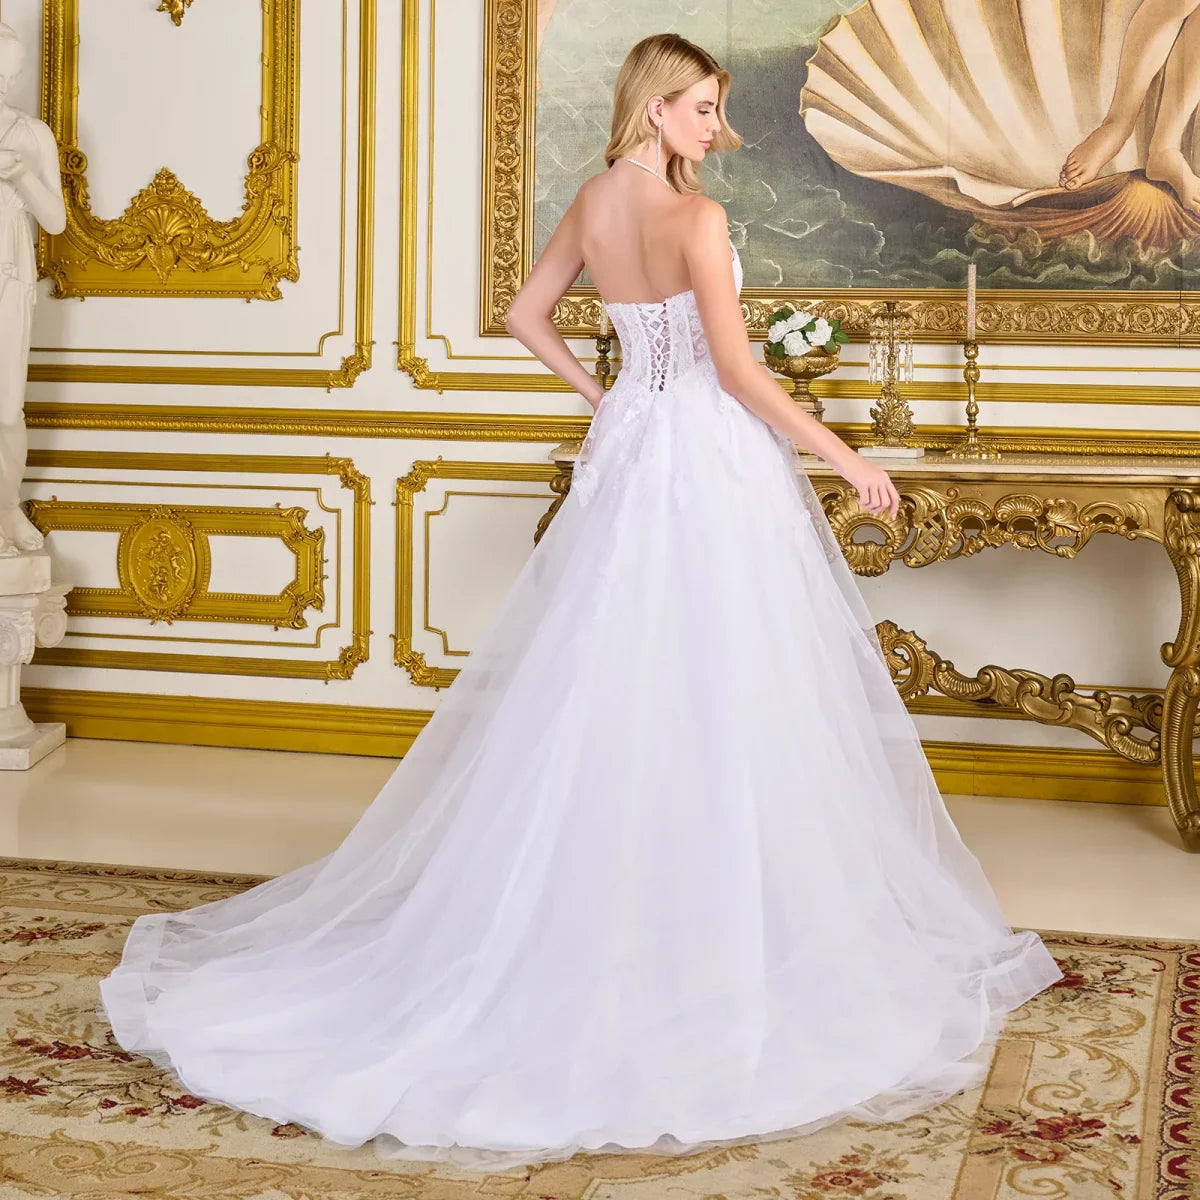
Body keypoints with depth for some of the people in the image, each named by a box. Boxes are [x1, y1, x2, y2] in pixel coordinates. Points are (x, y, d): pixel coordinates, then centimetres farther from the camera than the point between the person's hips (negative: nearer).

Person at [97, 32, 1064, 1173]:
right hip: (712, 458, -7)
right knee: (713, 699, -2)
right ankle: (719, 936, 5)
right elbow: (739, 372, -19)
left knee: (607, 694, 12)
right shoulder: (695, 216, -15)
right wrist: (848, 458, -11)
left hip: (629, 455, 8)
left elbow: (527, 315, 19)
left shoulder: (592, 202, 7)